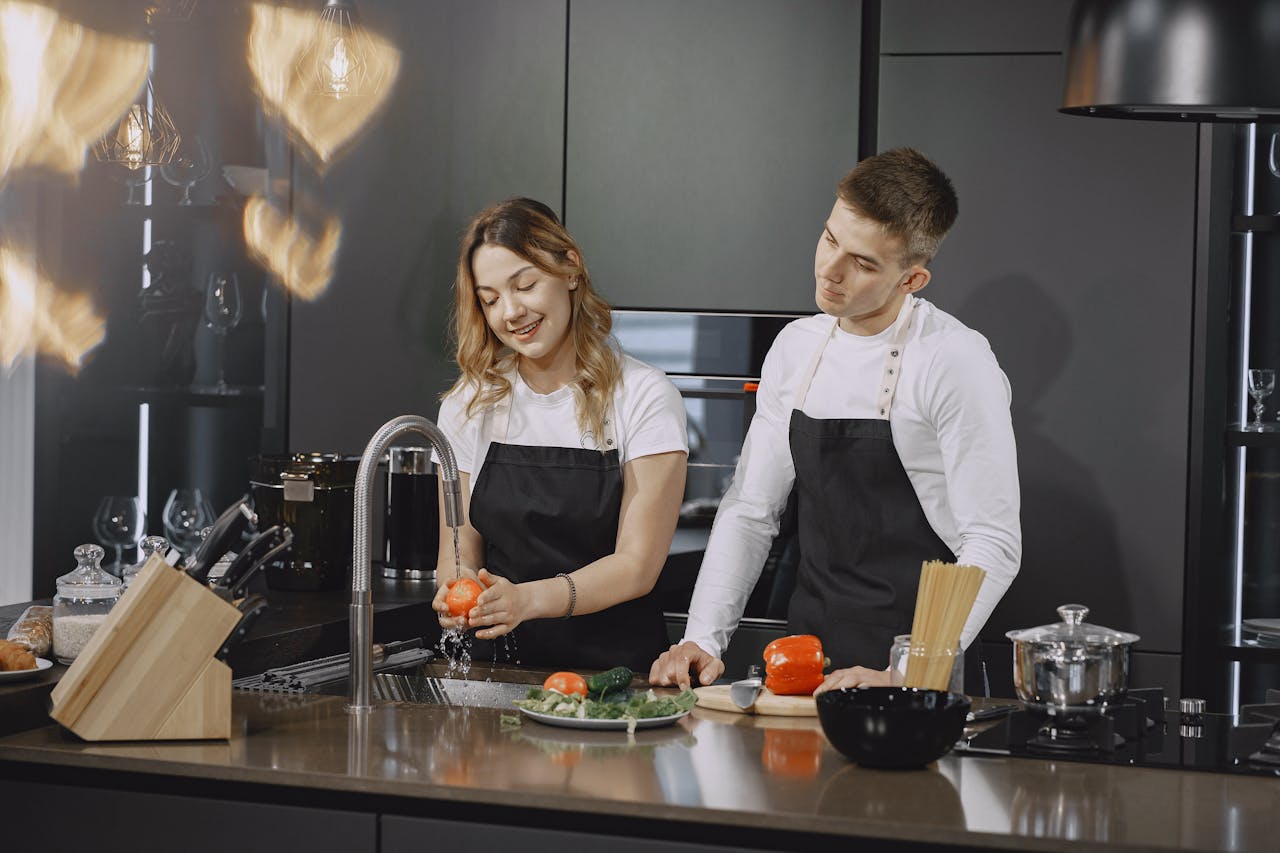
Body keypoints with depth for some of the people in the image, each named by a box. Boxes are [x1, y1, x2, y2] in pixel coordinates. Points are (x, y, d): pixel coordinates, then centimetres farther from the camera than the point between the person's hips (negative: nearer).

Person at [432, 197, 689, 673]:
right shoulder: (469, 406, 9)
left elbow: (637, 566, -7)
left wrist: (528, 598, -23)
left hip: (615, 665, -3)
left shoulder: (644, 397, -2)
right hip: (501, 661, 3)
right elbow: (459, 549, 10)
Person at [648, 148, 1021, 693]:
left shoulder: (955, 362, -10)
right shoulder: (796, 348, 10)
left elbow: (993, 544, -12)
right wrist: (703, 639, 2)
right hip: (805, 671, 5)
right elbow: (748, 511, 15)